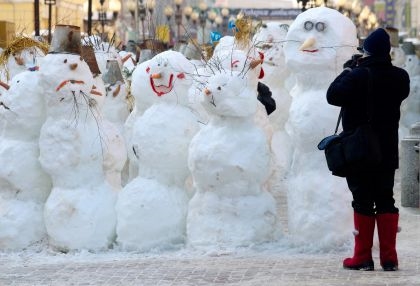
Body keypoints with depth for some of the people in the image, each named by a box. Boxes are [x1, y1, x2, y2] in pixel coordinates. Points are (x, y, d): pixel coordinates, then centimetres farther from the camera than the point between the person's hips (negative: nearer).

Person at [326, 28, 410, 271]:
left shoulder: (358, 76, -18)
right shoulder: (399, 77, -1)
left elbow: (333, 95, -18)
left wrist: (348, 70, -5)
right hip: (387, 151, 4)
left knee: (363, 201, 2)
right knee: (386, 200, 10)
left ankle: (363, 257, 3)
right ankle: (389, 258, 9)